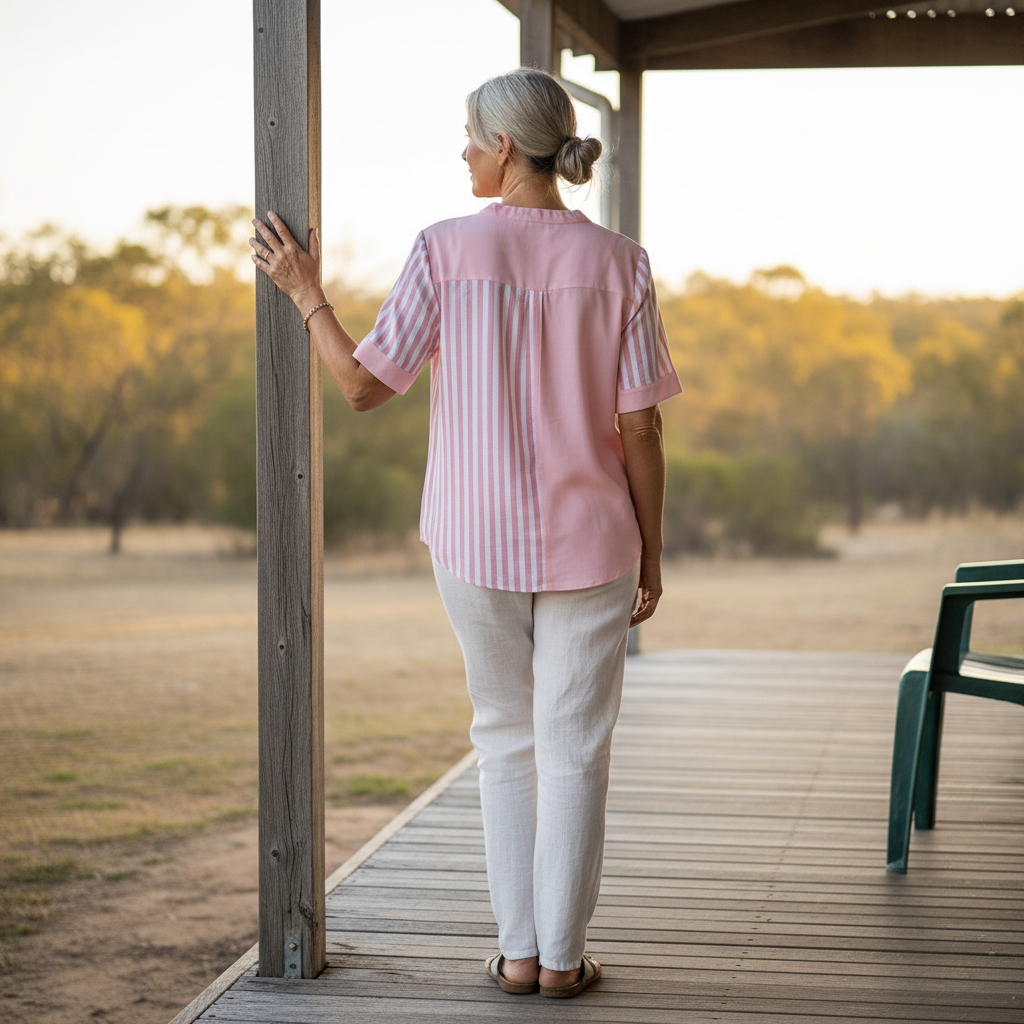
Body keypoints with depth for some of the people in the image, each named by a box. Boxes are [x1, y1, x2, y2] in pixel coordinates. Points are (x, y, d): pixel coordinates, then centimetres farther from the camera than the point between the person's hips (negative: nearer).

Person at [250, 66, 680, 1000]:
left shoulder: (447, 250, -9)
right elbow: (640, 430, -6)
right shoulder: (619, 265, -6)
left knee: (506, 740, 16)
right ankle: (561, 955, 12)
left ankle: (519, 950, 16)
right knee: (574, 747, 9)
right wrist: (651, 555, 3)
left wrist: (306, 294, 6)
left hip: (476, 541, 1)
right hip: (587, 540, 0)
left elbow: (365, 386, -8)